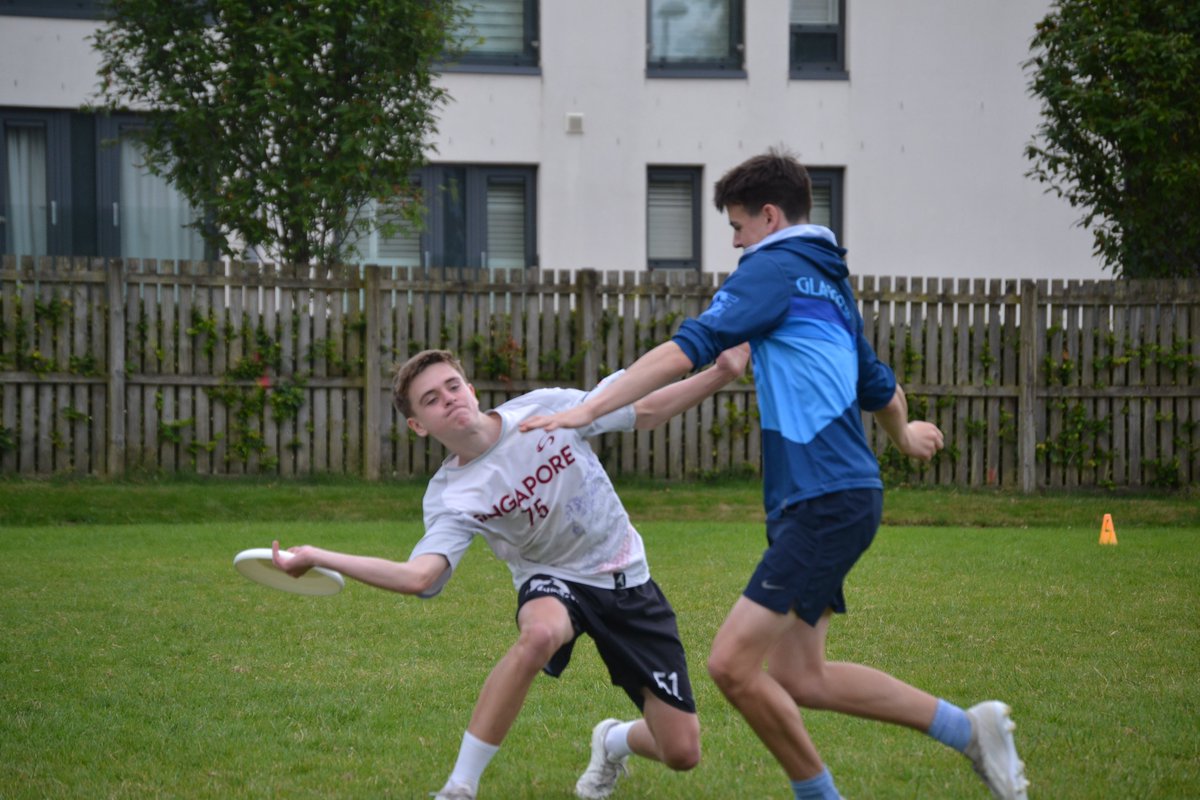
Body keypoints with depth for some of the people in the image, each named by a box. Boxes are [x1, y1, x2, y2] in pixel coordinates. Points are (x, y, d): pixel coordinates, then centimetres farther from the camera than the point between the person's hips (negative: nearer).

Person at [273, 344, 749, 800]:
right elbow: (418, 576, -34)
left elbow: (644, 412, 0)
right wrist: (319, 558, -41)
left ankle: (613, 742, 35)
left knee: (681, 753, -5)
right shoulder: (449, 498, -17)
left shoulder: (545, 409, -12)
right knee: (540, 633, -43)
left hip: (626, 579, 2)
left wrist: (720, 375, -11)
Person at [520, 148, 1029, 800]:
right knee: (797, 678, 9)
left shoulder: (776, 267, -4)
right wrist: (905, 435, 59)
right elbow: (877, 385, 37)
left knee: (732, 663, -13)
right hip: (826, 499, 10)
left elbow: (688, 349, -15)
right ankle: (970, 728, 16)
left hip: (827, 500, -10)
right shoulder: (831, 281, 23)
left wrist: (586, 411, -17)